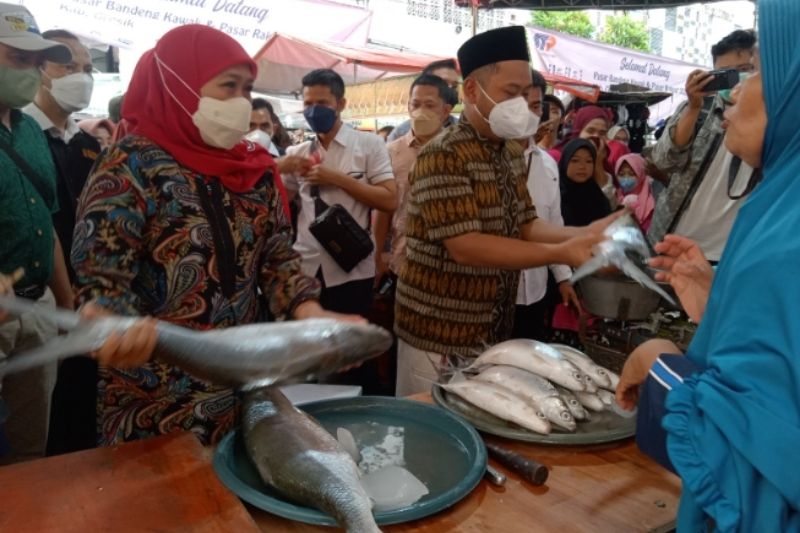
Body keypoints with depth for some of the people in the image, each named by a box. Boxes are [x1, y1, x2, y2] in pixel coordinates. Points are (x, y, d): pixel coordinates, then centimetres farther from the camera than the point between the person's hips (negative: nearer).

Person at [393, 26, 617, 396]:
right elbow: (465, 247, -27)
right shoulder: (443, 156, -20)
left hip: (494, 329, 8)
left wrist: (583, 234, -10)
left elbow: (524, 225, 7)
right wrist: (561, 253, -28)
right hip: (441, 335, -8)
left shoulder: (511, 152, 8)